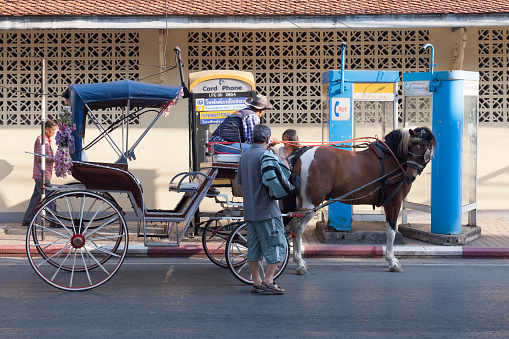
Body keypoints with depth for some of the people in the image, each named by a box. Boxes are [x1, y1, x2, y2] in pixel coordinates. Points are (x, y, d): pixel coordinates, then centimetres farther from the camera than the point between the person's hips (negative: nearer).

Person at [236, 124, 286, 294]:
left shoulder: (244, 155, 12)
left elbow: (240, 183, 17)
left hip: (249, 210, 8)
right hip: (267, 210, -8)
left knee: (253, 247, 10)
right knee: (277, 245, 0)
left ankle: (257, 283, 14)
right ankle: (268, 280, -4)